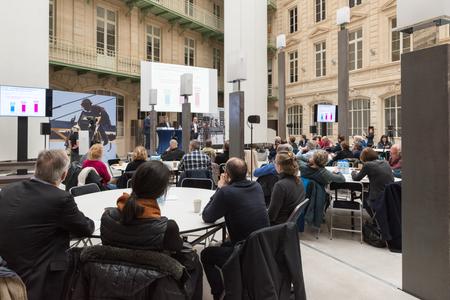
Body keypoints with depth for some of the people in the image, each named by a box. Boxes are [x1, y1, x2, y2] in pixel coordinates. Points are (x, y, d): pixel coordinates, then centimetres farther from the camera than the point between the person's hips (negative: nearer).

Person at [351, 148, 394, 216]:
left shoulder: (368, 165, -11)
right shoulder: (385, 162, 7)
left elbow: (356, 178, 1)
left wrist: (354, 172, 22)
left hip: (377, 200, -6)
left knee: (363, 195, 27)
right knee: (367, 193, 32)